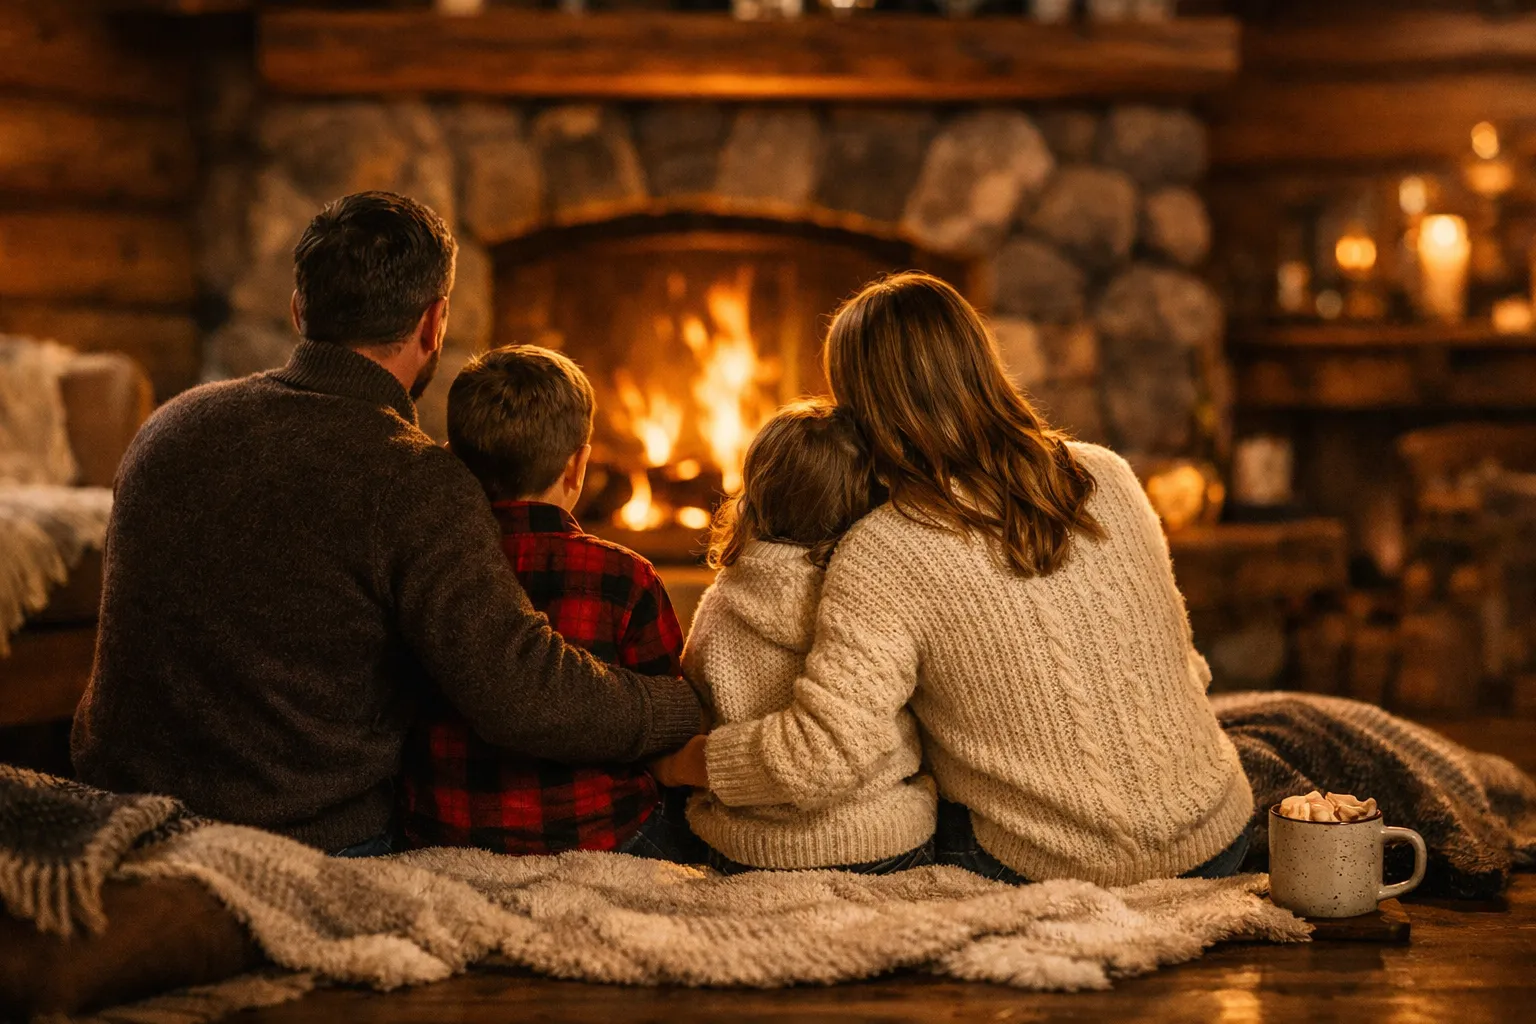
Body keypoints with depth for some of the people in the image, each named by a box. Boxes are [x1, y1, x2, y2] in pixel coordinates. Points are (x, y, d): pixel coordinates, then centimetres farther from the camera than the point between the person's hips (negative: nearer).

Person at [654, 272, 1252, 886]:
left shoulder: (883, 557, -18)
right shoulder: (1105, 478, -1)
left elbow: (824, 756, -27)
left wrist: (681, 761, -12)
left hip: (1048, 873, -4)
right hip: (1215, 844, 4)